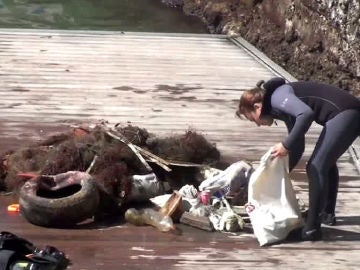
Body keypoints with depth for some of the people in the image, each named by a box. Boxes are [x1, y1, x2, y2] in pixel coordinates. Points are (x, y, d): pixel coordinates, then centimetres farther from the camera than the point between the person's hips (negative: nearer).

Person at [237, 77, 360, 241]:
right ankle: (328, 214, 43)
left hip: (344, 114, -11)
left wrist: (286, 145, -18)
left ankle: (312, 229, -9)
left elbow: (306, 113, -24)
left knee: (316, 167, -10)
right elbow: (298, 147, 25)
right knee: (327, 163, 28)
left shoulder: (278, 97, -6)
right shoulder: (285, 107, 22)